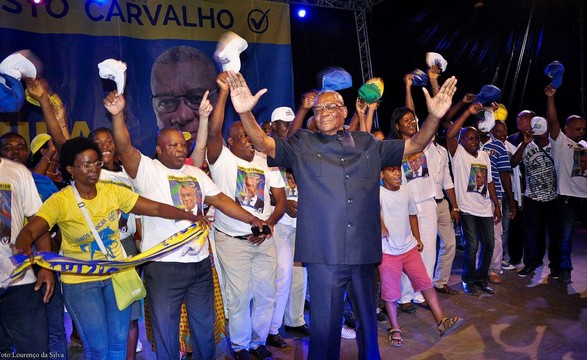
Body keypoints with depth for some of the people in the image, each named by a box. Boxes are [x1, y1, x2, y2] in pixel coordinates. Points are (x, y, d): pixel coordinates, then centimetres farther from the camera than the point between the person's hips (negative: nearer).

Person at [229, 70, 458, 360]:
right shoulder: (302, 145, 4)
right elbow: (264, 144, -8)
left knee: (368, 319, 20)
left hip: (365, 252, 3)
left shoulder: (368, 144, 12)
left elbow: (414, 145, 13)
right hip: (324, 254, -3)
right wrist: (245, 113, -26)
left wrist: (434, 116, -3)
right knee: (325, 325, 5)